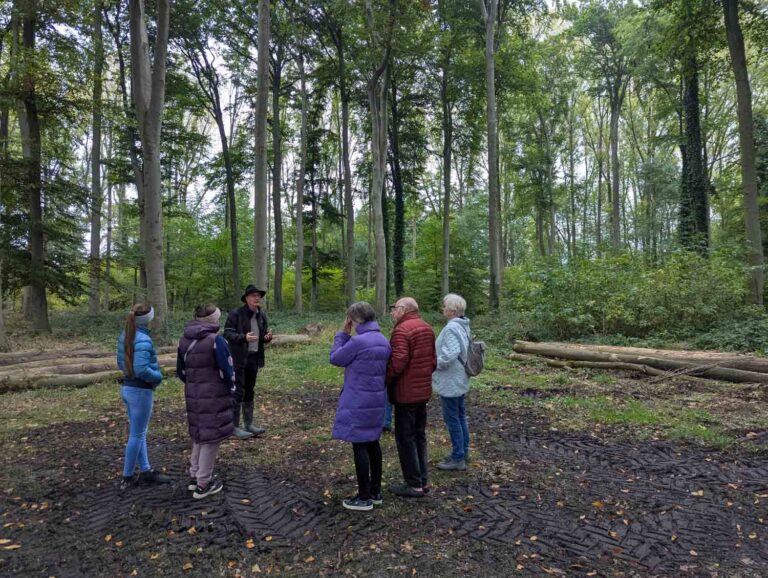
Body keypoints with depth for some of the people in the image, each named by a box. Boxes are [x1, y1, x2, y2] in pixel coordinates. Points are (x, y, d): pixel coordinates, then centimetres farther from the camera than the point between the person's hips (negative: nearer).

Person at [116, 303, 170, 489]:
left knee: (139, 432, 17)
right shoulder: (143, 340, -23)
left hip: (127, 388, 9)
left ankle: (146, 471, 26)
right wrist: (158, 376, -12)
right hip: (141, 391, -9)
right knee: (137, 435, 5)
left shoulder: (124, 336, 6)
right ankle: (127, 477, 16)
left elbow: (121, 363, 14)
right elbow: (141, 369, -27)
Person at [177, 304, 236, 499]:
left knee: (198, 435, 22)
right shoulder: (216, 340, -17)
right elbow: (226, 370, -16)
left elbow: (181, 371, 10)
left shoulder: (184, 340, 4)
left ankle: (194, 477, 31)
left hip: (193, 395, 7)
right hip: (214, 396, -7)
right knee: (211, 437, 4)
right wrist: (232, 389, 1)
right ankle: (203, 485, 13)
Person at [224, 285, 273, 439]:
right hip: (238, 358, -6)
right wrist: (244, 337, -29)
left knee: (249, 391, 15)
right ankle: (235, 427, 4)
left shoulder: (262, 314, 8)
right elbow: (227, 333, -14)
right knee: (238, 392, -5)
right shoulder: (235, 314, -11)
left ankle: (248, 424, 24)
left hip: (254, 357, 7)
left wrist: (267, 337, -7)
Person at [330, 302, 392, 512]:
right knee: (372, 443, 16)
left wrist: (343, 333, -2)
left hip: (358, 402, -8)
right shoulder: (384, 341, 6)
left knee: (360, 445, 1)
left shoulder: (358, 341, -20)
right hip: (376, 399, 8)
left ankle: (364, 498, 10)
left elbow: (335, 358, -7)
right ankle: (375, 492, 26)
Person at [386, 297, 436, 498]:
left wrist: (384, 381, -13)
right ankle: (423, 480, 26)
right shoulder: (427, 328, 10)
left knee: (405, 438, 3)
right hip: (423, 391, 9)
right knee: (419, 436, 18)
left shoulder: (402, 330, -18)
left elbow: (398, 362, -26)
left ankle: (414, 485, 9)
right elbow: (433, 360, 15)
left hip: (405, 393, -9)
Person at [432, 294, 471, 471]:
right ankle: (463, 451, 30)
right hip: (459, 380, 10)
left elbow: (449, 355, -31)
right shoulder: (462, 326, 8)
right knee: (460, 416, 18)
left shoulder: (452, 328, -23)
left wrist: (434, 365, -15)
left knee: (452, 419, 1)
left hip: (450, 381, -10)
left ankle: (458, 458, 10)